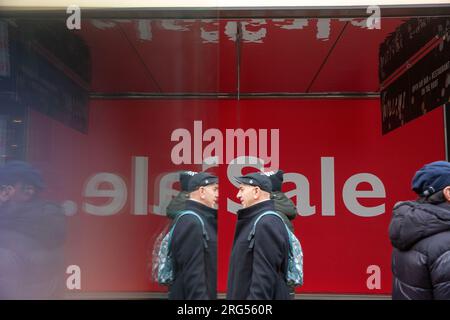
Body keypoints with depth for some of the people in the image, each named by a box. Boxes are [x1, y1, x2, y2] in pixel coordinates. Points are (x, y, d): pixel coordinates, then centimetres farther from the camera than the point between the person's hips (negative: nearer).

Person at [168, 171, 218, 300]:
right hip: (198, 295, -9)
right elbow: (193, 273, -24)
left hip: (209, 294, 9)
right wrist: (200, 297, -24)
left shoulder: (205, 220, 11)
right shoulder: (191, 222, -19)